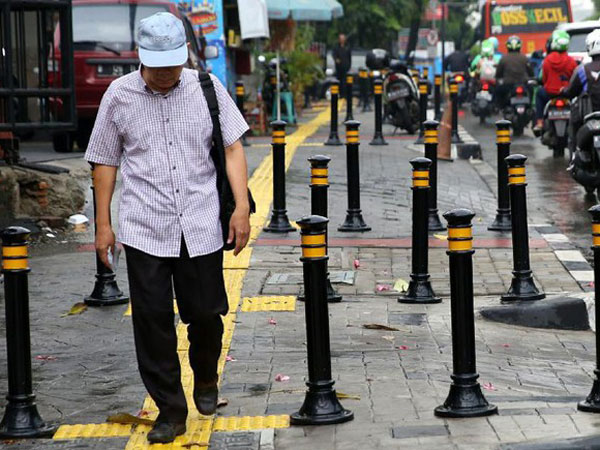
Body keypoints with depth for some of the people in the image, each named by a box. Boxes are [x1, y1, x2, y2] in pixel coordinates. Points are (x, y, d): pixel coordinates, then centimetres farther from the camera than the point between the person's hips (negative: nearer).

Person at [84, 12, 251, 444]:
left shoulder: (206, 88, 2)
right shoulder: (119, 95, 1)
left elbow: (232, 148, 2)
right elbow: (105, 161, 8)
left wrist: (242, 206, -8)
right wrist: (103, 224, 7)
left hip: (202, 226, 0)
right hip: (144, 230, 0)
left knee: (206, 312, 5)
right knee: (153, 320, -2)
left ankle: (206, 380, 35)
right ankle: (170, 409, 10)